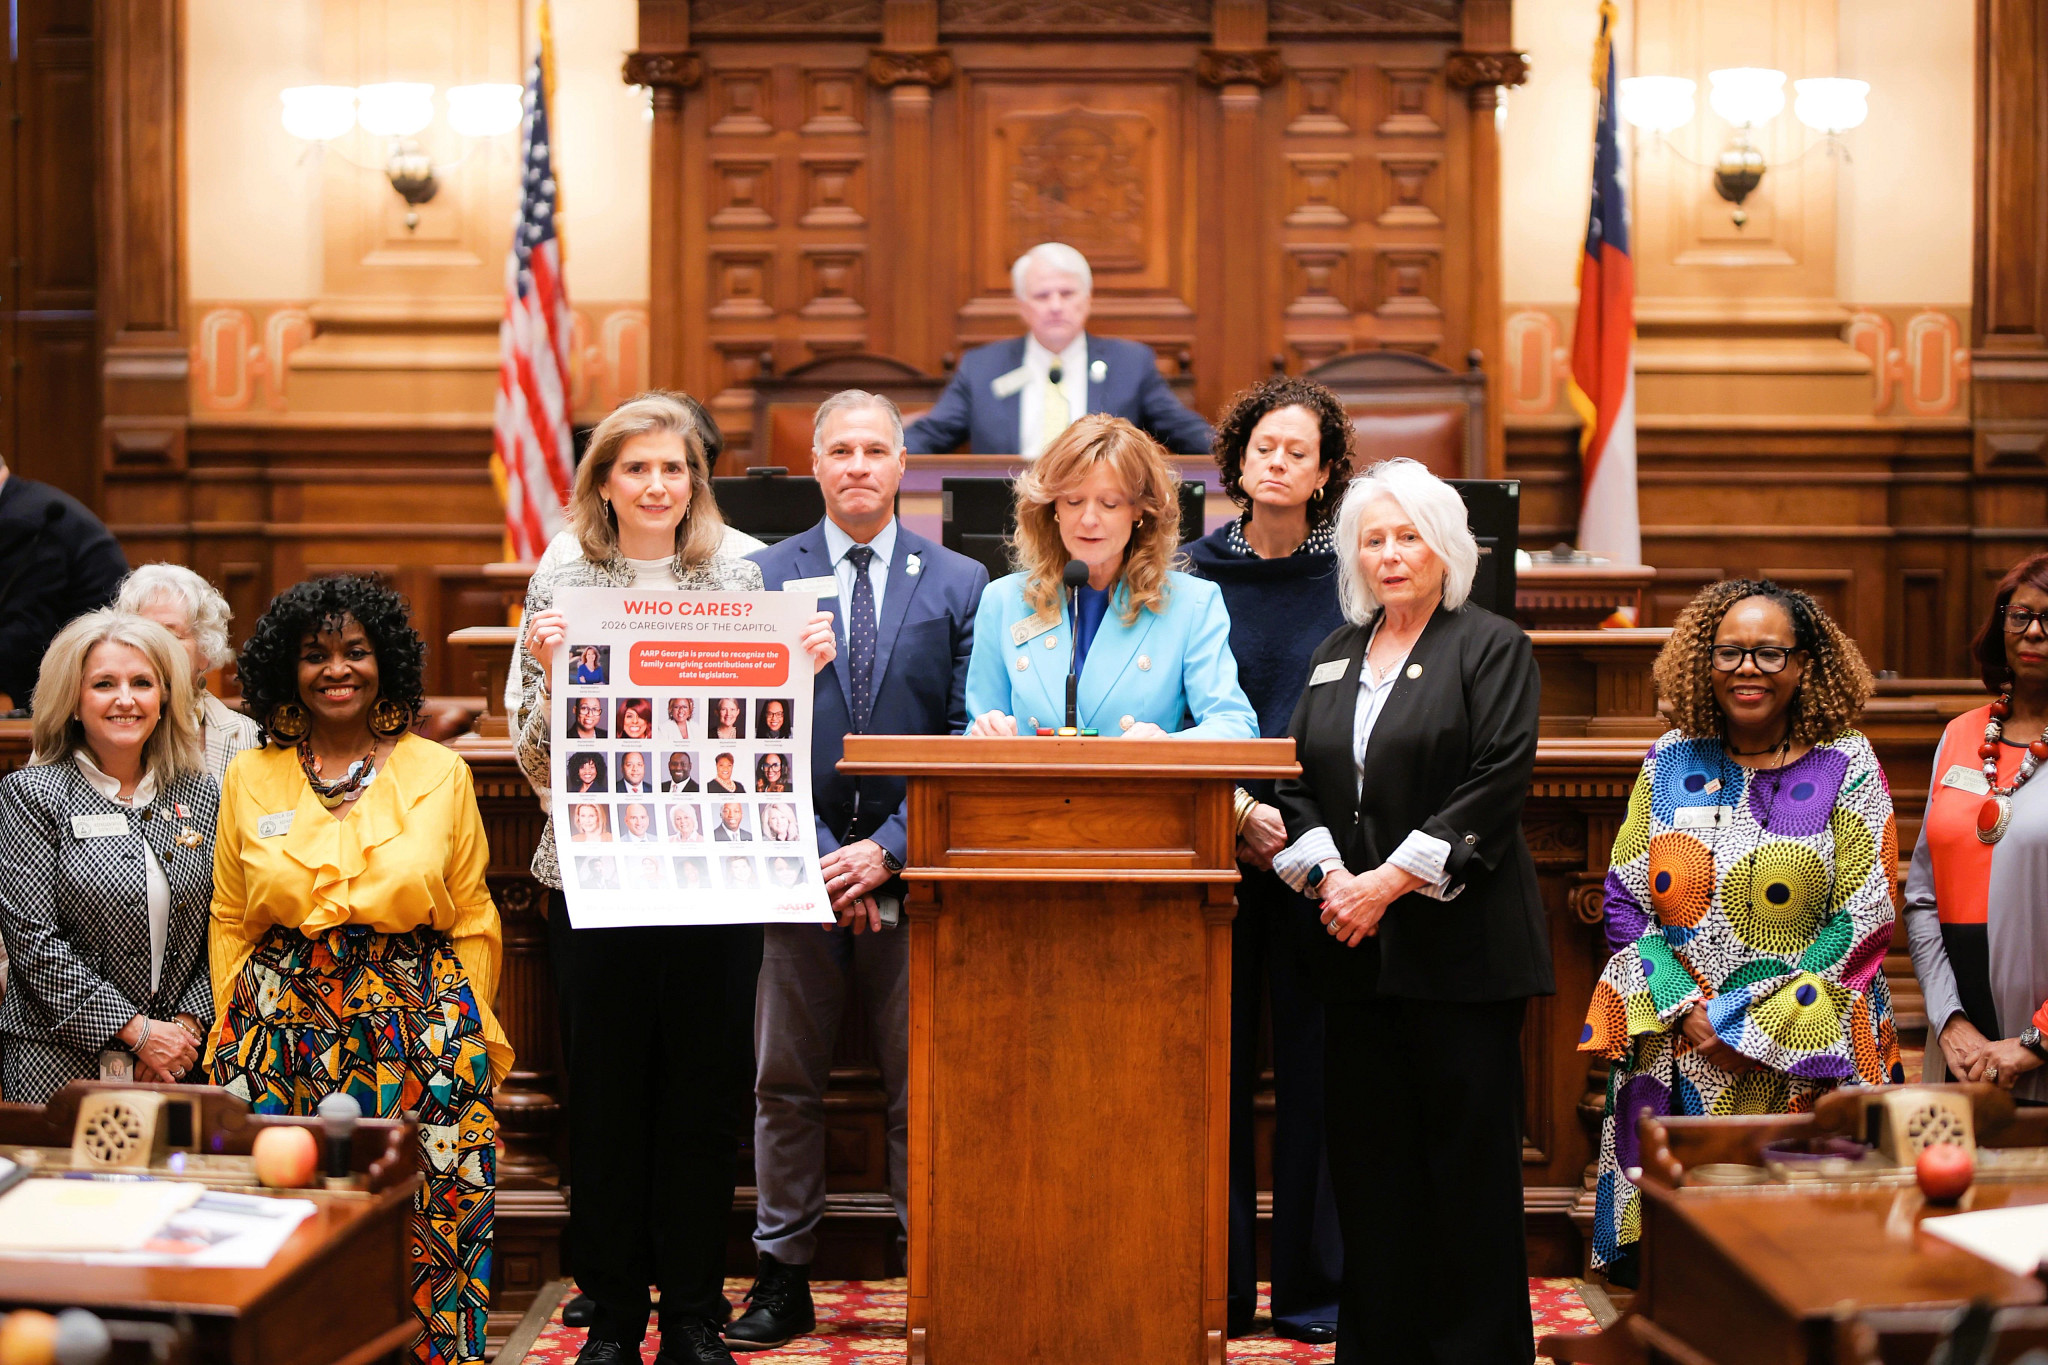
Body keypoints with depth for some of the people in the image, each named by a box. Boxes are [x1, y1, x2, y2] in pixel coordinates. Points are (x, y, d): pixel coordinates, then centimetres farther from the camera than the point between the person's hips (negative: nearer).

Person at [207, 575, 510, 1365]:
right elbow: (229, 923, 12)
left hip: (420, 1027, -1)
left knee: (426, 1225, -1)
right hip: (284, 1029, 1)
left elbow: (473, 921, 7)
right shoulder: (250, 778, 9)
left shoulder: (441, 774, 5)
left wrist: (471, 1034, 4)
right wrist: (231, 1034, 7)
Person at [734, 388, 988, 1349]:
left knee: (920, 1087, 4)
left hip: (912, 864, -1)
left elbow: (964, 738, 0)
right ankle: (783, 1278, 16)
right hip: (801, 863, 1)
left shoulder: (957, 582, 5)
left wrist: (890, 849, -10)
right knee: (785, 1084, 7)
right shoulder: (766, 576, 6)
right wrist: (817, 853, -9)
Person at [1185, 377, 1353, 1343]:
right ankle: (1216, 1286, 12)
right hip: (1212, 851, 1)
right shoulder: (1193, 575, 7)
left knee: (1313, 1068, 2)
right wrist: (1238, 814, -9)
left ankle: (1312, 1288, 11)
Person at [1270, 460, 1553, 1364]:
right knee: (1366, 1154, 6)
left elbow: (1497, 784, -10)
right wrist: (1326, 875, -5)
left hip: (1458, 942, -5)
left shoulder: (1492, 647, 0)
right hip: (1355, 949, 5)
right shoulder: (1335, 656, 17)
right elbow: (1296, 780, 13)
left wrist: (1391, 881, -14)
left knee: (1467, 1158, -3)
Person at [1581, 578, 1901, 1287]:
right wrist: (1685, 1009, -7)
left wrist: (1759, 1027, -11)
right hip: (1673, 1056, 3)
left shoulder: (1845, 766, 0)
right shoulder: (1671, 761, 8)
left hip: (1803, 1064, -2)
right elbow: (1624, 901, 7)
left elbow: (1865, 921, -5)